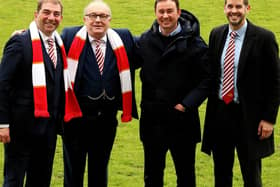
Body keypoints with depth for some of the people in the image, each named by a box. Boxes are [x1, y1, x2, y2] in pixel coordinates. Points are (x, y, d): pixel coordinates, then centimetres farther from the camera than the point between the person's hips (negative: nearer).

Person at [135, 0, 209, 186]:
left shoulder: (194, 43, -9)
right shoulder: (145, 40, 2)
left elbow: (206, 79, -10)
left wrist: (186, 105, -17)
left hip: (182, 120, -3)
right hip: (152, 120, 3)